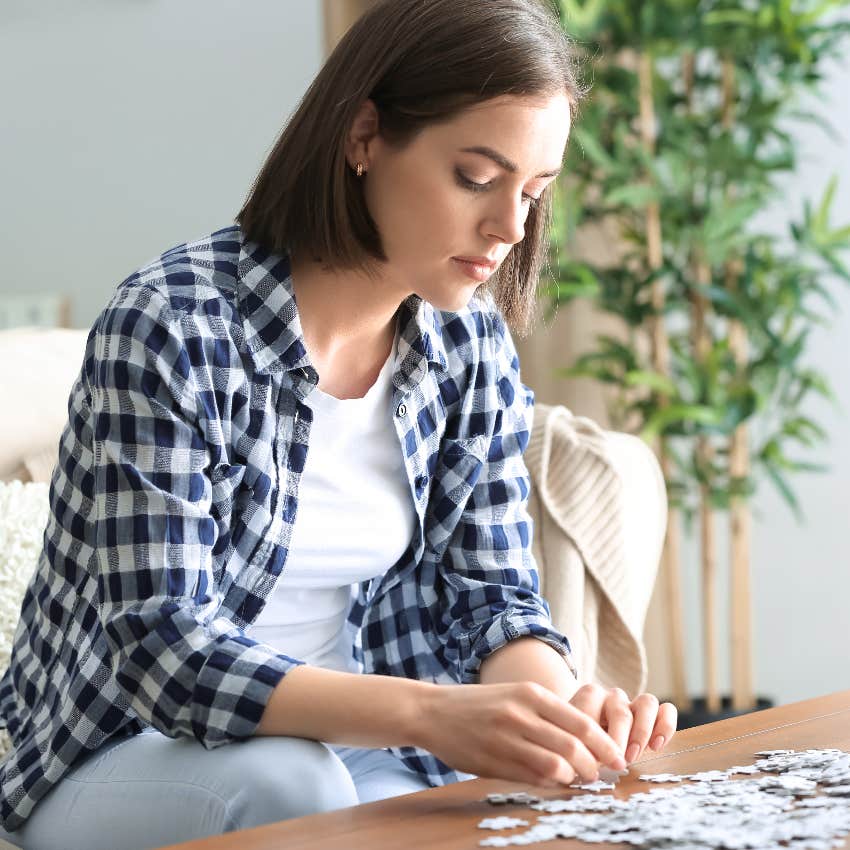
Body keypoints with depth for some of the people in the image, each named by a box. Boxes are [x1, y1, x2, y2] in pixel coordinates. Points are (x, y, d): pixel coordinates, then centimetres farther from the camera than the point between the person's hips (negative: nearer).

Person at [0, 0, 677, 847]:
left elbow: (491, 591, 1)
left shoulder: (473, 342, -3)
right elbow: (160, 648, -26)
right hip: (129, 757, -3)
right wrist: (430, 714, -40)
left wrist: (561, 703, -23)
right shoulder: (171, 325, -21)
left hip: (346, 745, 4)